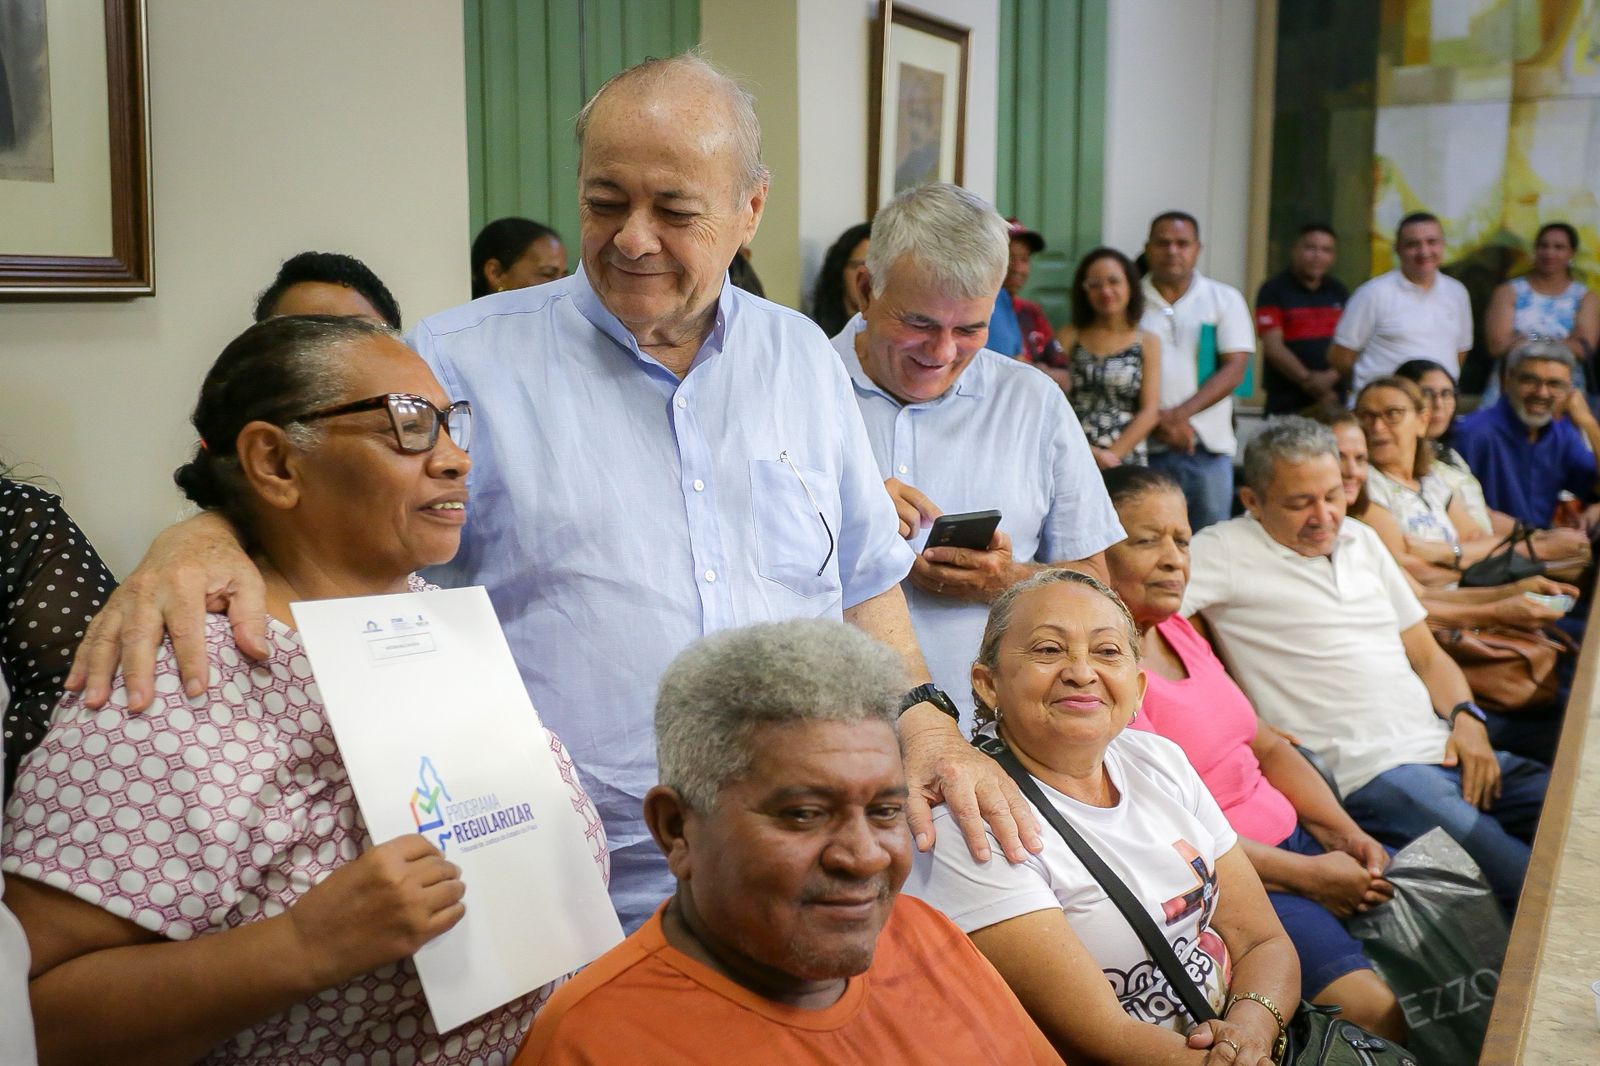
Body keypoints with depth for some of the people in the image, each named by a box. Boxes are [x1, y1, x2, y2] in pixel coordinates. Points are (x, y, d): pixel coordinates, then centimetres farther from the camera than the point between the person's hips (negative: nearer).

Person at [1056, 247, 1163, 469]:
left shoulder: (1147, 342, 7)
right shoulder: (1069, 337, 7)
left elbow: (1150, 411, 1)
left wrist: (1112, 455, -9)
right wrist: (1088, 451, -12)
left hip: (1126, 463, 0)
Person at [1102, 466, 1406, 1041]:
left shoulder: (1177, 630, 13)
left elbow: (1267, 745, 16)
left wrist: (1347, 836, 1)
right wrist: (1304, 876, -16)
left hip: (1294, 840, 10)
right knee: (1375, 1011, -23)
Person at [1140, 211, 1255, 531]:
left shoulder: (1225, 299, 8)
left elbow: (1234, 369, -1)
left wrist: (1180, 414, -13)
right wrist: (1157, 420, -12)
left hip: (1207, 445, 1)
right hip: (1142, 445, -1)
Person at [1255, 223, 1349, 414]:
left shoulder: (1339, 292, 15)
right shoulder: (1273, 291, 1)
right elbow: (1273, 347, -8)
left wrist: (1331, 377, -11)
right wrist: (1307, 380, -17)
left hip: (1332, 399, 4)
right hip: (1287, 402, -4)